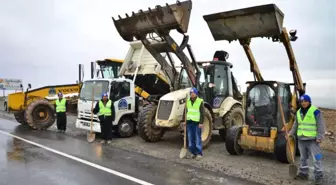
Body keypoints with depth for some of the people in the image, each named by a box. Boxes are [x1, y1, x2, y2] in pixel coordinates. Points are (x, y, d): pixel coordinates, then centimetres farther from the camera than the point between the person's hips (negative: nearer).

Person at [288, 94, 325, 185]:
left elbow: (321, 125, -10)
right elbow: (296, 125, 18)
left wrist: (319, 137, -16)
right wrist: (291, 133, 7)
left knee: (316, 158, -2)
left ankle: (318, 176, 8)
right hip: (301, 139, 6)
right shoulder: (299, 112, 10)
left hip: (312, 140, -6)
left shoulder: (315, 111, -9)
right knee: (303, 158, 15)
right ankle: (303, 173, 26)